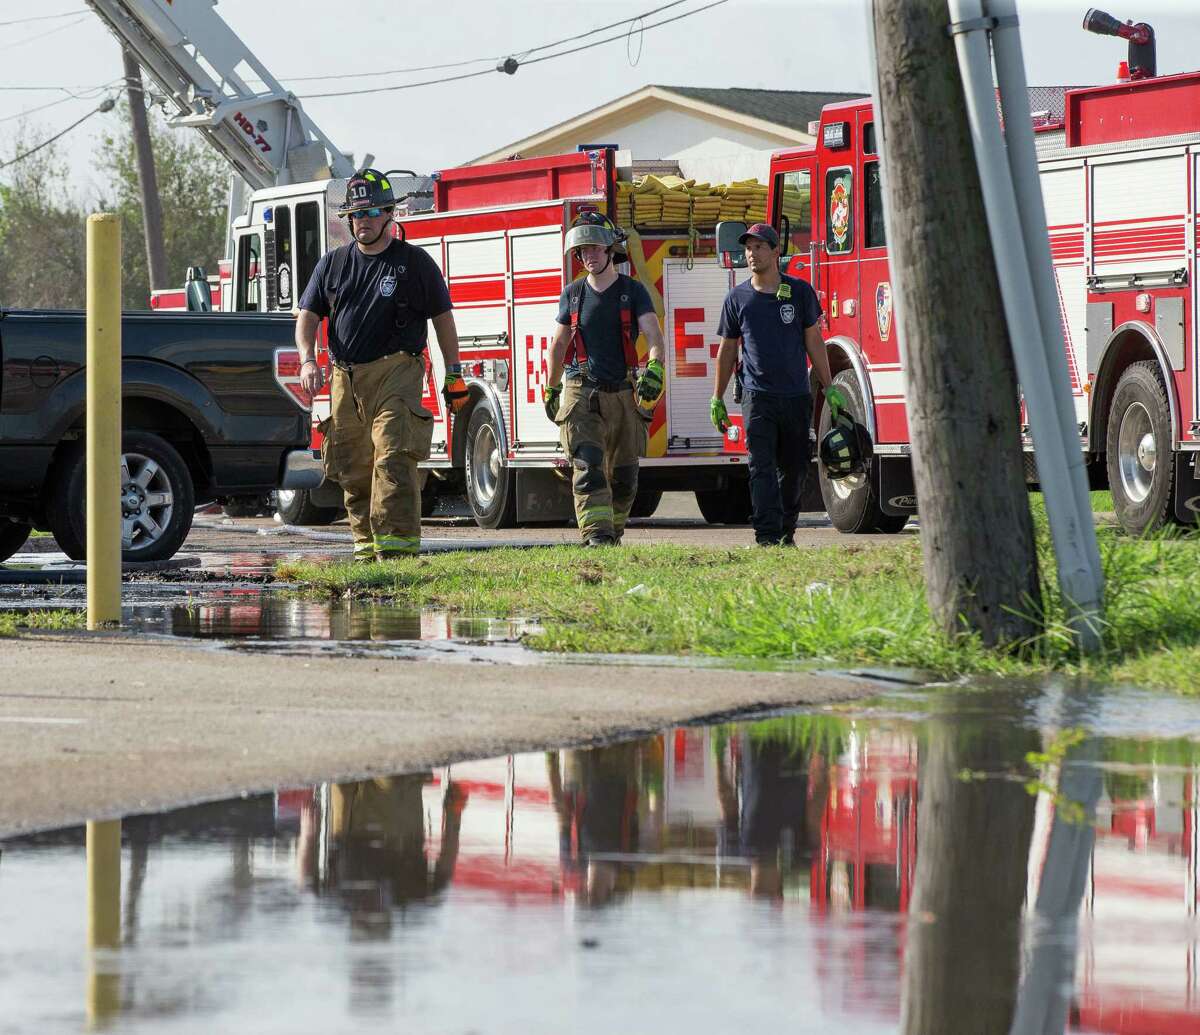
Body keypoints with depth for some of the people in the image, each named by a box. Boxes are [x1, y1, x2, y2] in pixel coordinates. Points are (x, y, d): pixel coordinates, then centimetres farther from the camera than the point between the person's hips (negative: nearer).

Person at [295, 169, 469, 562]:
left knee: (393, 459, -18)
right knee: (354, 470, 5)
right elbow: (308, 315, 12)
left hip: (395, 376, -4)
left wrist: (454, 374, 4)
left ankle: (398, 543, -24)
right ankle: (366, 546, 11)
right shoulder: (333, 263, 14)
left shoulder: (414, 262, 5)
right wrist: (308, 360, -6)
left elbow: (442, 318, 8)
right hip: (345, 379, 4)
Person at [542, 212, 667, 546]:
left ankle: (614, 533, 23)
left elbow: (653, 334, -11)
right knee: (587, 468, -16)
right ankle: (597, 535, -24)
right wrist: (551, 388, 22)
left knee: (623, 477, 6)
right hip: (582, 396, 0)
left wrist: (655, 367, -30)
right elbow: (559, 344, 19)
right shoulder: (573, 294, 8)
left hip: (624, 396, 0)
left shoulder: (633, 291, 1)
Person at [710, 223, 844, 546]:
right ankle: (767, 537, -18)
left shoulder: (800, 292, 4)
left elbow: (813, 341, 7)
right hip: (758, 396, -1)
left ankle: (786, 533, 20)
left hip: (797, 397, 1)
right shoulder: (737, 298, 4)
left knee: (794, 470, 7)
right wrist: (717, 400, 10)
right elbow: (727, 350, 11)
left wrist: (828, 388, 3)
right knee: (762, 468, -12)